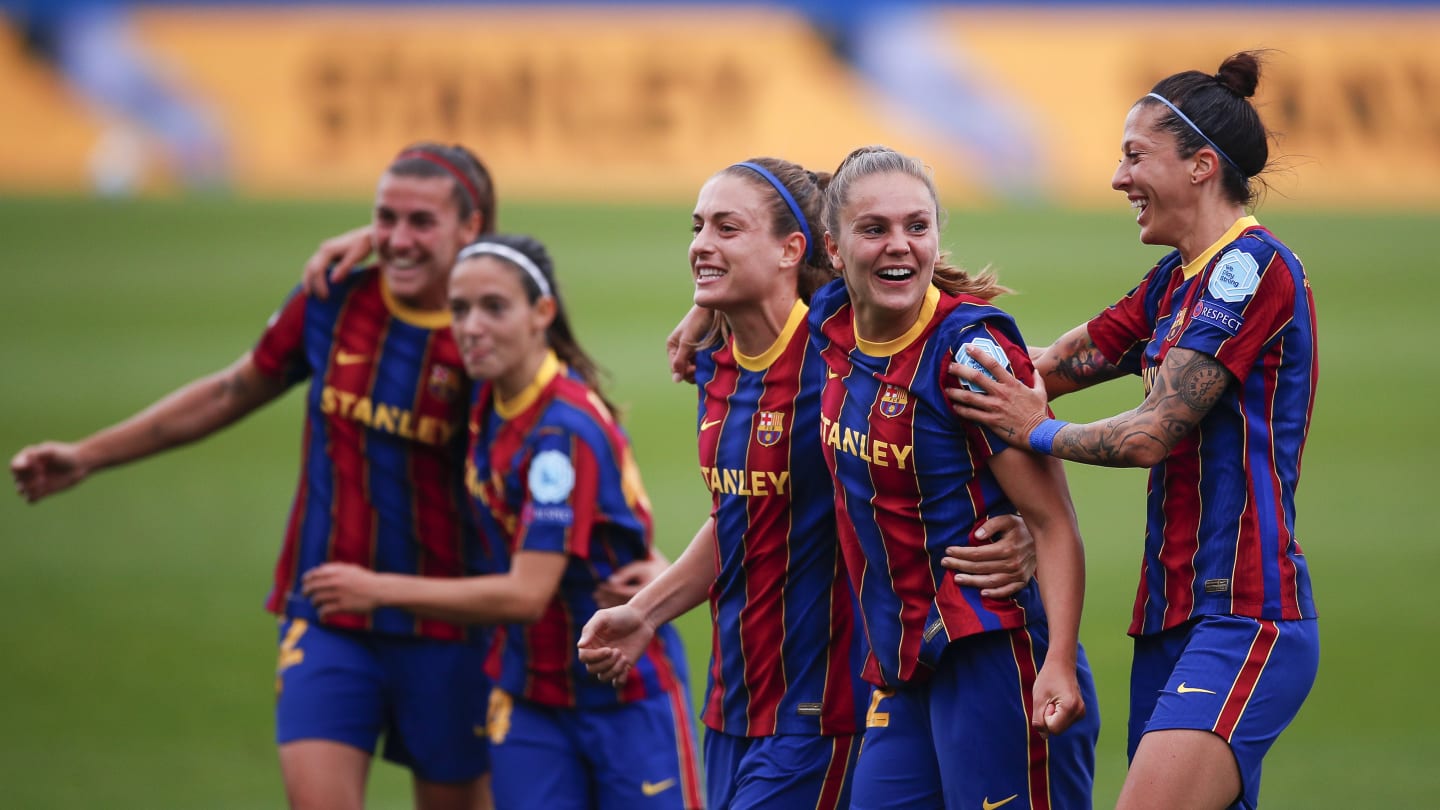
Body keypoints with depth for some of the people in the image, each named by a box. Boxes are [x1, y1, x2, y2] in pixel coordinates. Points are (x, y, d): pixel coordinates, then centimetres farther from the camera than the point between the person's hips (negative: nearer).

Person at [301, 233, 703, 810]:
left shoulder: (565, 430, -25)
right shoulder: (490, 396, -2)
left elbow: (526, 595, -29)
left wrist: (380, 590, -25)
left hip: (628, 695, -7)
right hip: (532, 695, 7)